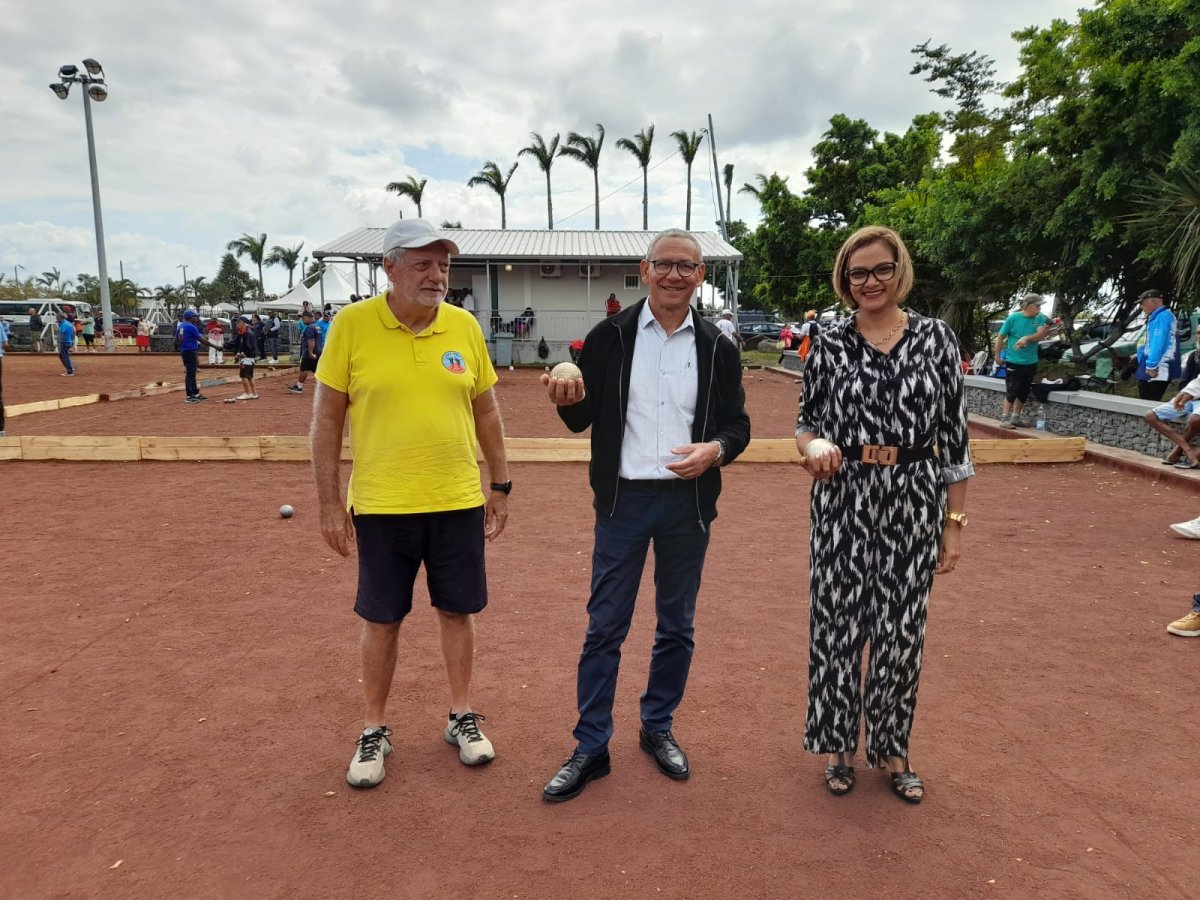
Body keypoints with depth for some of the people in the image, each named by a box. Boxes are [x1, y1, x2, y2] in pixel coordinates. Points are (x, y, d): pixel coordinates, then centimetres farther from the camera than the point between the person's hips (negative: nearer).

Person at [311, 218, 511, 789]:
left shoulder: (465, 326, 1)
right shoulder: (353, 324, -7)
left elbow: (486, 412, 9)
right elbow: (327, 418, -3)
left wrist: (500, 486, 9)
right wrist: (329, 504, -5)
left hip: (458, 503, 2)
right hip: (381, 506, -2)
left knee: (458, 611, 12)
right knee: (381, 620, 10)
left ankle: (461, 718, 32)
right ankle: (375, 730, 30)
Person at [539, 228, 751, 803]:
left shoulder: (716, 349, 3)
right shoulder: (610, 337, -1)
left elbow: (737, 425, 7)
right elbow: (580, 419, 3)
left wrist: (716, 450, -14)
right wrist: (570, 399, -20)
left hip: (688, 503, 2)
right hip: (624, 500, -1)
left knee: (677, 627, 14)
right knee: (604, 628, 4)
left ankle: (658, 729, 34)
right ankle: (590, 748, 19)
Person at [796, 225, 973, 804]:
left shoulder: (936, 338, 1)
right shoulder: (829, 346, 1)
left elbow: (953, 435, 2)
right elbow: (807, 423, 8)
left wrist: (954, 522, 1)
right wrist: (815, 445, -17)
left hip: (913, 502, 0)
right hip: (842, 501, 0)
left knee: (901, 628, 10)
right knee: (837, 623, 7)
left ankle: (892, 748, 31)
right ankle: (840, 745, 27)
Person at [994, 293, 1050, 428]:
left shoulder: (1040, 318, 0)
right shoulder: (1013, 318, -8)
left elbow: (1040, 335, -13)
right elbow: (1001, 337, -1)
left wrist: (1026, 338, -29)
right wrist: (997, 355, 1)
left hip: (1031, 362, 4)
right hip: (1013, 361, -4)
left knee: (1024, 392, 11)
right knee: (1012, 391, -3)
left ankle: (1016, 417, 22)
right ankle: (1005, 417, 6)